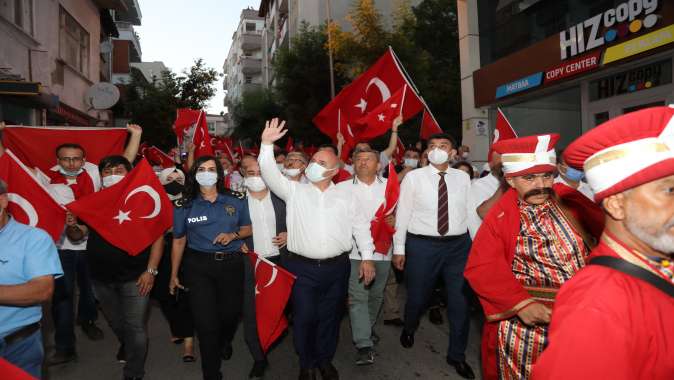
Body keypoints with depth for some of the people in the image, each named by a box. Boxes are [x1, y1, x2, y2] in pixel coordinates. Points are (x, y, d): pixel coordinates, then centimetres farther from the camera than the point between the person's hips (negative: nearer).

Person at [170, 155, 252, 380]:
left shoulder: (236, 200, 0)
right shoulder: (185, 206, -1)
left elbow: (249, 228, 10)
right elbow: (178, 241, 6)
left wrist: (233, 235, -11)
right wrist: (174, 275, 8)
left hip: (232, 264, 1)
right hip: (198, 266, -1)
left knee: (231, 312, 13)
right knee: (205, 320, 0)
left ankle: (224, 342, 52)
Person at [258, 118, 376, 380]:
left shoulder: (344, 197, 7)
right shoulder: (294, 191, 2)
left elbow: (360, 225, 9)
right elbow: (270, 174, -10)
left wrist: (367, 257, 4)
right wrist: (267, 144, -21)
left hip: (337, 267, 2)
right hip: (302, 267, -1)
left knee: (330, 316, 14)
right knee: (304, 317, 4)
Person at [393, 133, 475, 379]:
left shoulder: (463, 178, 4)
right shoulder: (413, 177, -4)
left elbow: (470, 210, 8)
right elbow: (403, 213, -3)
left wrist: (476, 244, 8)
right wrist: (399, 248, -4)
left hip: (459, 245, 3)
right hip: (422, 245, -2)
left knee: (460, 302, 10)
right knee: (417, 297, 12)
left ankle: (457, 355, 31)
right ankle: (409, 329, 48)